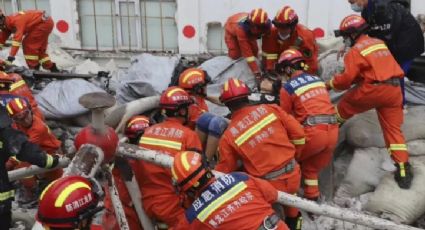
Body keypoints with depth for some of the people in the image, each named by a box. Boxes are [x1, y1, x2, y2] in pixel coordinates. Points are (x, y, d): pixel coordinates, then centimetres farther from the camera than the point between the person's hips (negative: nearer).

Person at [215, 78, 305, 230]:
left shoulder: (228, 137, -10)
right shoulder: (270, 109, -6)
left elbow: (224, 173, 0)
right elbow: (298, 134, 0)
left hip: (270, 187, -4)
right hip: (293, 176, 4)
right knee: (289, 195, 35)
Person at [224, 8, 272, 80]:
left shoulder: (266, 26, -36)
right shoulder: (241, 27, -49)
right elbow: (246, 50, -49)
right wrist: (256, 71, -50)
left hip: (248, 31, 4)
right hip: (231, 29, -4)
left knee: (254, 50, -8)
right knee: (235, 54, -16)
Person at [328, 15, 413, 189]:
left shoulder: (355, 50, -4)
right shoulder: (379, 43, 20)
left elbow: (347, 78, -10)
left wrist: (330, 84, 7)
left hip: (373, 90, -7)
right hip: (394, 89, 7)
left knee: (345, 106, 19)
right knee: (393, 128, 8)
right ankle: (403, 170, 4)